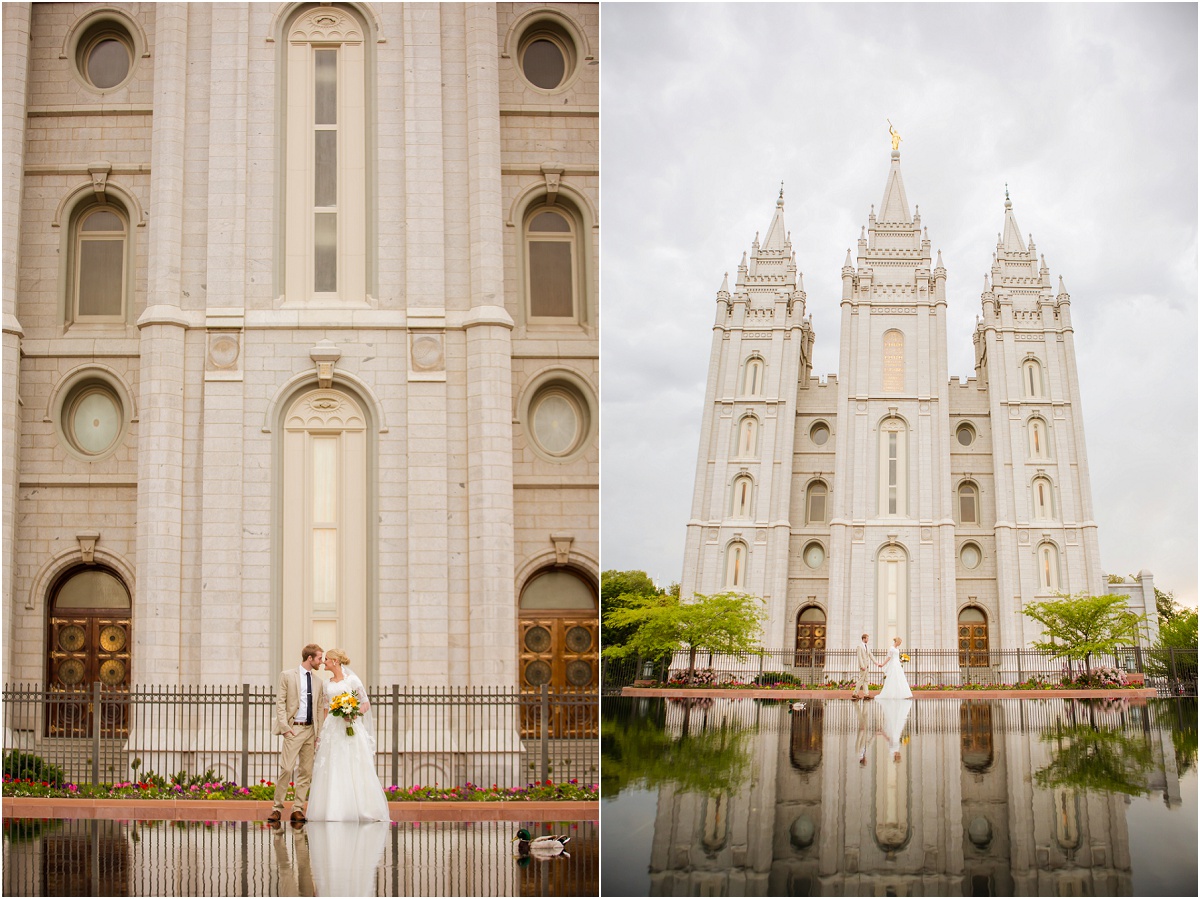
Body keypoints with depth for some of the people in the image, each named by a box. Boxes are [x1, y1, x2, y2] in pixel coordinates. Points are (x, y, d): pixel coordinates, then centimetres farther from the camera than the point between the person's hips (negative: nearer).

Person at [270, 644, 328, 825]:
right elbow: (280, 702, -3)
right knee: (286, 769, -12)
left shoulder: (317, 682, 15)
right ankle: (277, 808, -3)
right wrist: (284, 726, -12)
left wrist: (318, 733, 9)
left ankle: (298, 809, 9)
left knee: (306, 771, 4)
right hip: (294, 729, -5)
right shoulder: (287, 675, 1)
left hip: (310, 730, 5)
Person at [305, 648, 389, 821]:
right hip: (332, 729, 5)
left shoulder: (352, 680, -2)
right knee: (332, 772, 1)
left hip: (350, 728, -5)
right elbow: (326, 710, 16)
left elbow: (366, 704, -2)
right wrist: (320, 734, 10)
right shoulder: (327, 685, 14)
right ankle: (333, 810, 4)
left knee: (353, 769, -6)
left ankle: (360, 810, 0)